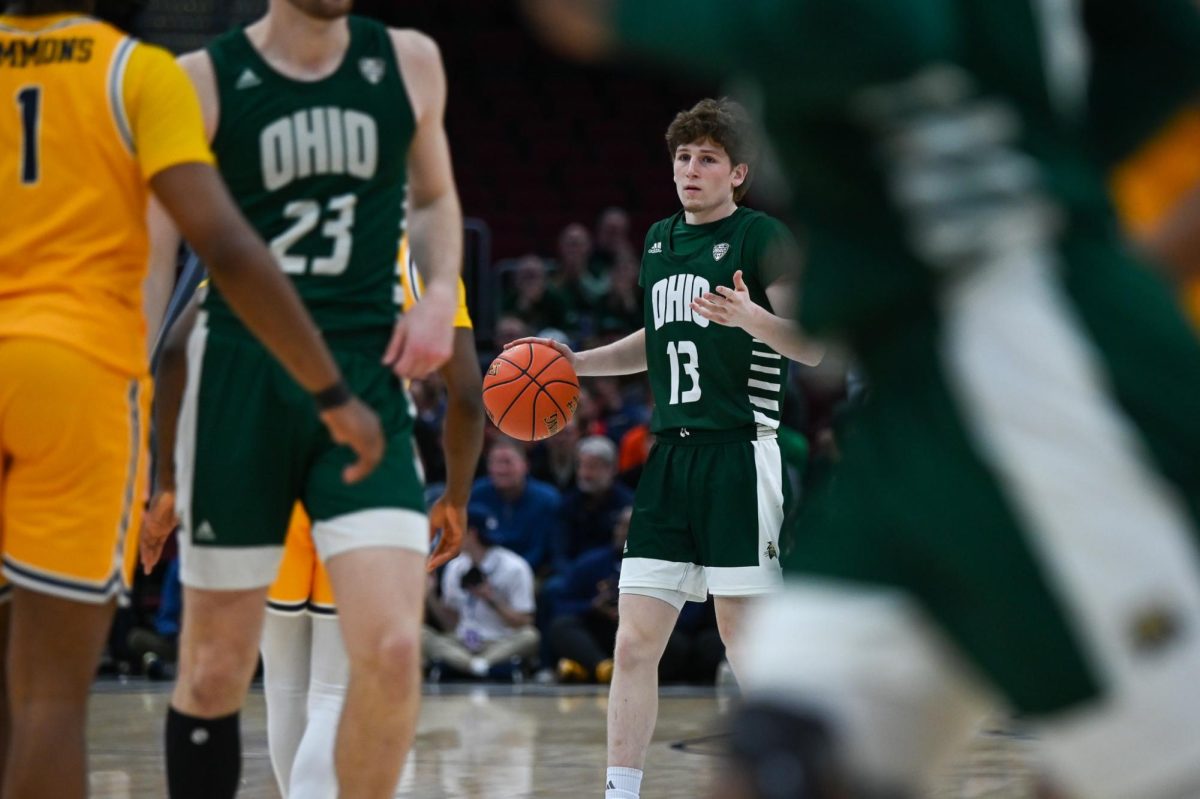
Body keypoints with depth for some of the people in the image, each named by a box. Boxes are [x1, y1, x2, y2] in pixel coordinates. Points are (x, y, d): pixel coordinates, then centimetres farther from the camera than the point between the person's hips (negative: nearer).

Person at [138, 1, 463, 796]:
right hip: (240, 377, -2)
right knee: (216, 671, 4)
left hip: (365, 379, 2)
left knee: (393, 649, -14)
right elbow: (149, 259, -1)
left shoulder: (408, 64, 7)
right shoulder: (204, 81, -1)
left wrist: (440, 292, 4)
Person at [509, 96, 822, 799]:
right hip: (669, 455, 6)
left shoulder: (761, 237, -4)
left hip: (738, 455, -6)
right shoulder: (660, 241, 16)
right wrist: (575, 362, 23)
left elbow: (814, 347, -12)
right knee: (635, 643, 2)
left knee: (749, 646, -5)